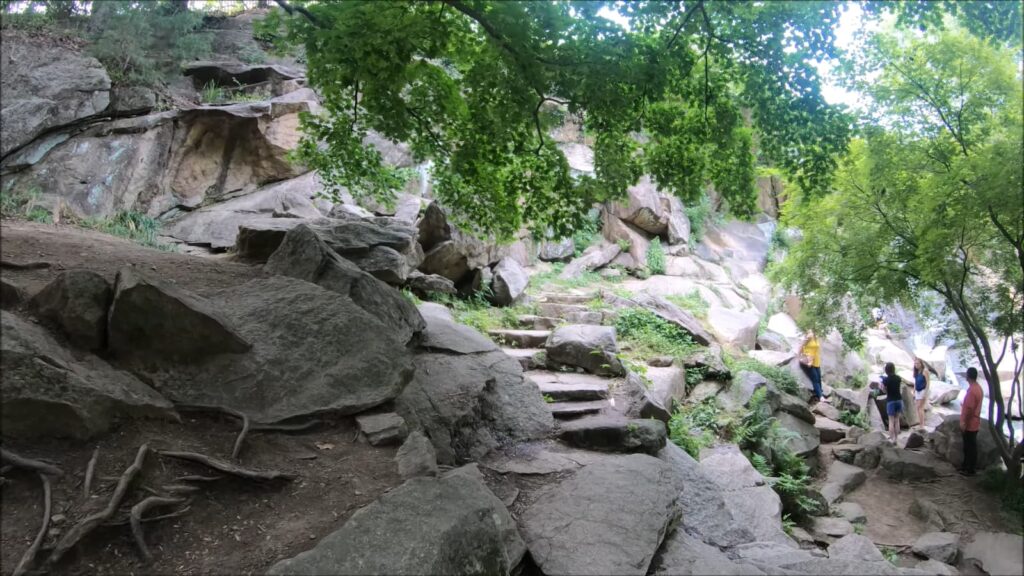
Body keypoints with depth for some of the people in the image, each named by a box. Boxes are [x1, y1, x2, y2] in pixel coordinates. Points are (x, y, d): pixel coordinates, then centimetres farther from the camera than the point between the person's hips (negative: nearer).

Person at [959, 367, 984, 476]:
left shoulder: (972, 390, -24)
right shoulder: (978, 387, 7)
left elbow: (969, 409, -24)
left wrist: (963, 423, -19)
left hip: (970, 424, -10)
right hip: (973, 423, 10)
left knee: (970, 447, 0)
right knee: (969, 446, 18)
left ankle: (971, 470, 8)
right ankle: (966, 466, 27)